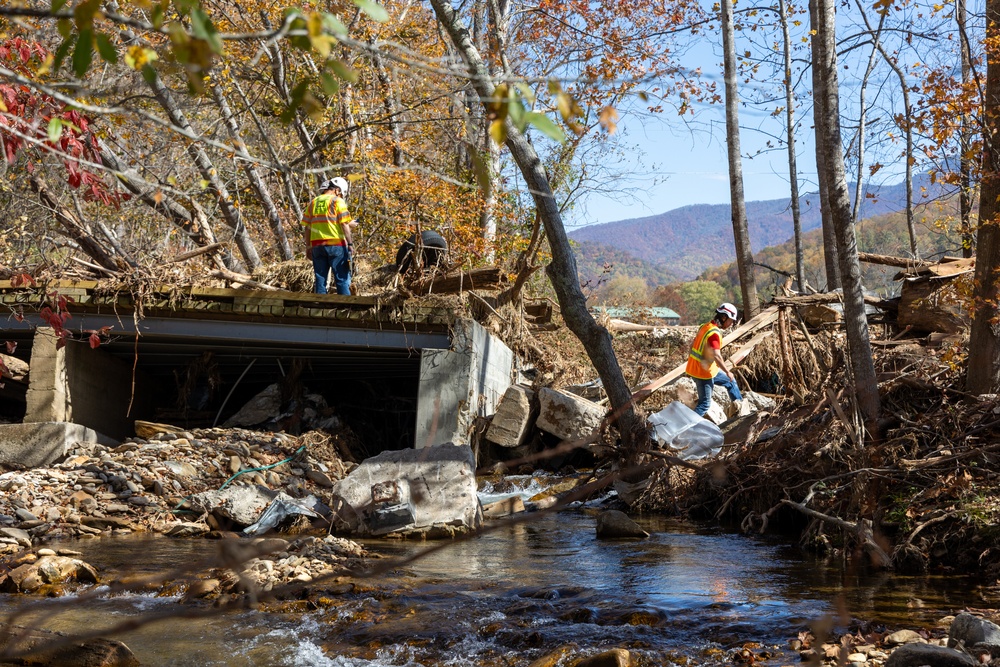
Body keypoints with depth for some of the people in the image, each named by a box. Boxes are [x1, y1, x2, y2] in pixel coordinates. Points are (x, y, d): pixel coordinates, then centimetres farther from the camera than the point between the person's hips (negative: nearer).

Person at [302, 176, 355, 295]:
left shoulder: (313, 203, 13)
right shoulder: (338, 201, -3)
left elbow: (307, 226, 11)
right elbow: (344, 224, -10)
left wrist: (308, 247, 16)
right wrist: (350, 243, -8)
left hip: (317, 245, 5)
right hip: (336, 245, -5)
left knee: (320, 279, 9)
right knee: (342, 279, -2)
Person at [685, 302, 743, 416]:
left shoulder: (706, 326, 6)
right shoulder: (715, 333, -23)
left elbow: (692, 345, 14)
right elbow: (716, 356, -29)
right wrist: (728, 372, -18)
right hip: (704, 372, -10)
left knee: (730, 381, 24)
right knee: (705, 404, -4)